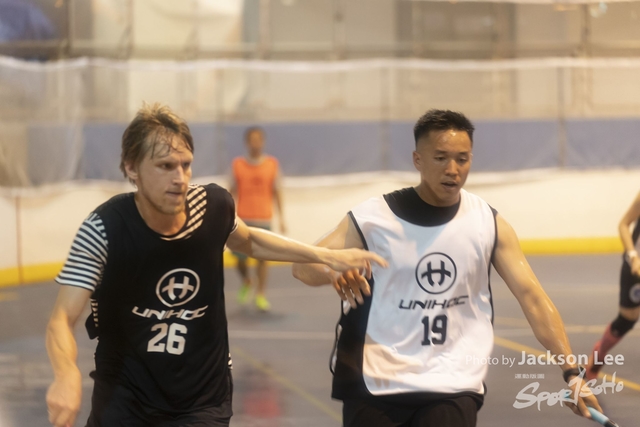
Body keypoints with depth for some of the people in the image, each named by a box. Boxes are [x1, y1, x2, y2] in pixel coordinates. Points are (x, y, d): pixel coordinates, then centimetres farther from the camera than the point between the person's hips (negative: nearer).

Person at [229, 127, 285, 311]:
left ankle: (260, 295, 4)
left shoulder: (272, 164, 2)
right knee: (240, 257, 1)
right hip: (242, 218, 0)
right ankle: (246, 282, 30)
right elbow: (232, 192, 5)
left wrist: (281, 217, 5)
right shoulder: (237, 164, 2)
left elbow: (276, 192, 6)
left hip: (264, 218, 0)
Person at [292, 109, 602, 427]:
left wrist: (571, 372, -13)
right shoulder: (374, 217, -6)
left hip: (453, 388, 0)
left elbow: (533, 297, -3)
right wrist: (334, 270, -36)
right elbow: (303, 266, -11)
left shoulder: (489, 224, 0)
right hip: (374, 385, 0)